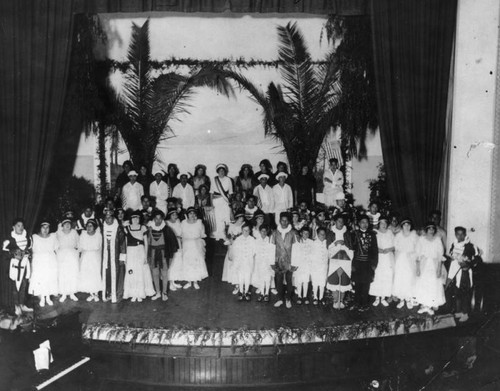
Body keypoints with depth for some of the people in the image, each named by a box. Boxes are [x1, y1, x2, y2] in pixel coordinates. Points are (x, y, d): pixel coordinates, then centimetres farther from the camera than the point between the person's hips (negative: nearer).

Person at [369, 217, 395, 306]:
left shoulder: (390, 233, 7)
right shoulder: (375, 233, 1)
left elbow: (394, 246, 7)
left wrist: (388, 249, -11)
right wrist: (378, 249, -16)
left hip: (389, 259, 2)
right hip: (378, 259, -2)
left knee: (387, 278, -1)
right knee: (377, 278, -6)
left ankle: (383, 298, 10)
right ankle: (377, 298, 5)